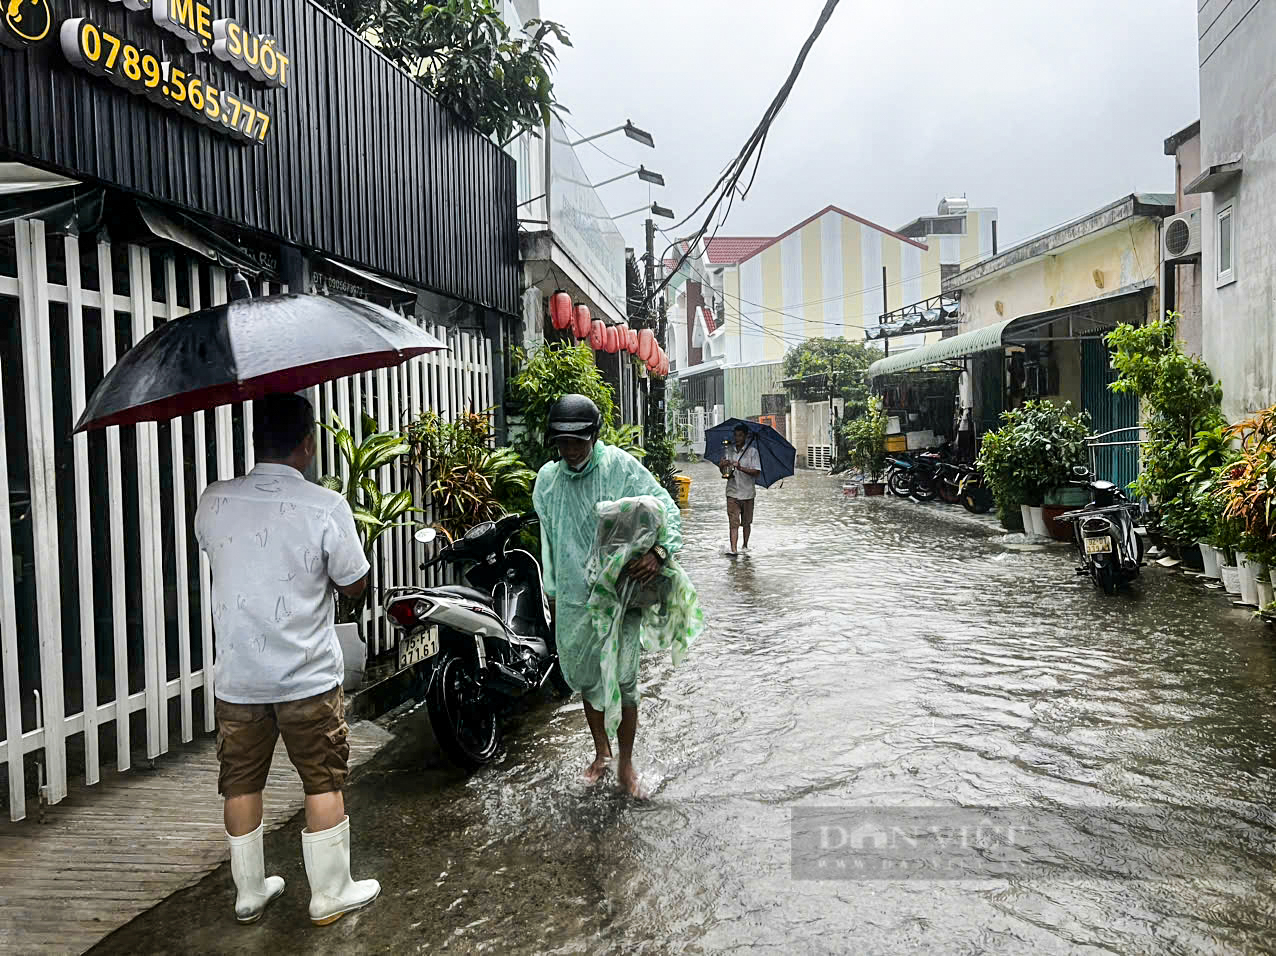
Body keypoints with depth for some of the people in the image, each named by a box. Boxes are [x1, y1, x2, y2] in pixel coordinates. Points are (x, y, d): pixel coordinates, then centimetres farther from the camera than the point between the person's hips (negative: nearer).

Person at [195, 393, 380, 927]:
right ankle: (330, 895, 22)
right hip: (308, 677, -3)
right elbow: (354, 586, -8)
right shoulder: (325, 507, -17)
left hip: (237, 677, 4)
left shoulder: (213, 502, -5)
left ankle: (250, 894, 31)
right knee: (324, 783, 11)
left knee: (242, 784, 17)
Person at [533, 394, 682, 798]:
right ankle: (601, 752, 36)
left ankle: (625, 764, 16)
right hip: (573, 598, 5)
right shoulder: (547, 479, 6)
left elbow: (667, 510, -11)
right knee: (586, 678, 15)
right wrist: (552, 594, 19)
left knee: (621, 680, -3)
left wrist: (659, 552, -30)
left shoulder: (622, 467, -9)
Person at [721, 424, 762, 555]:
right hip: (732, 492, 1)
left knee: (746, 522, 12)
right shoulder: (728, 451, 7)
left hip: (747, 492, -1)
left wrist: (741, 468, -24)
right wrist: (723, 465, -11)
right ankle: (733, 549, -13)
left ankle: (745, 546, 29)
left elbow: (757, 472, -11)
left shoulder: (752, 451, -3)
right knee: (733, 522, -8)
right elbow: (724, 473, 12)